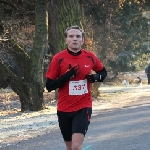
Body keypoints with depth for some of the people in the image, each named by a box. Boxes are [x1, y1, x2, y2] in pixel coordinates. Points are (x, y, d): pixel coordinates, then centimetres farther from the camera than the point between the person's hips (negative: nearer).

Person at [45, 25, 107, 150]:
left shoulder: (90, 57, -1)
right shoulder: (58, 59, -7)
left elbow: (103, 72, 17)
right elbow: (49, 86, -6)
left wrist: (96, 77, -6)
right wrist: (66, 76, -21)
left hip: (83, 108, -1)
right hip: (64, 109, 1)